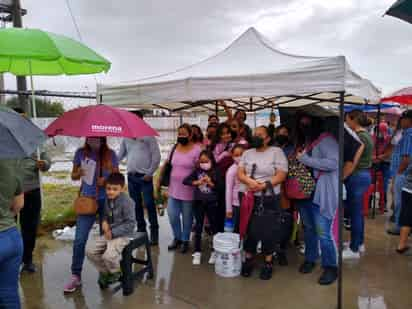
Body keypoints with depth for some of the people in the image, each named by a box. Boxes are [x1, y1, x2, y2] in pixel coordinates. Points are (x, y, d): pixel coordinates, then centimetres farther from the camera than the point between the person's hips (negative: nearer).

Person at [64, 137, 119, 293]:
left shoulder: (110, 154, -4)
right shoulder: (81, 153, -1)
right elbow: (73, 176, 7)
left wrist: (106, 180, -17)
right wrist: (78, 174, -16)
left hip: (106, 200, 0)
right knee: (79, 239, -2)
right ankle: (75, 276, 11)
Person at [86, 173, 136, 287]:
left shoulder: (127, 202, -20)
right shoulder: (108, 199, 4)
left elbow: (130, 223, -20)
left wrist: (113, 233, -21)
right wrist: (104, 221, -2)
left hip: (123, 235, -8)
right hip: (109, 233, 8)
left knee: (108, 256, -27)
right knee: (90, 252, -2)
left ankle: (115, 272, 8)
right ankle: (104, 271, 23)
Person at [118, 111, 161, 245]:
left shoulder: (148, 136, -4)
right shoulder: (126, 137, 11)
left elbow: (156, 156, -7)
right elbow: (120, 155, 18)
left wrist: (150, 173, -11)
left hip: (145, 176, -5)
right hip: (131, 176, 5)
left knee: (149, 205, -4)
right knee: (136, 205, 12)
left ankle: (154, 232, 5)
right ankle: (141, 230, 24)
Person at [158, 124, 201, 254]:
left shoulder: (197, 149, -11)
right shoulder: (174, 148, 6)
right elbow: (166, 165, 12)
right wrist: (160, 180, 11)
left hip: (188, 191, -5)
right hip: (173, 189, 5)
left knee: (187, 217, 10)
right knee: (172, 216, 9)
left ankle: (185, 240, 30)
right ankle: (177, 238, 32)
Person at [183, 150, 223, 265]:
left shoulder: (216, 172, -6)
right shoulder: (197, 171, -2)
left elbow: (221, 187, -6)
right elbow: (185, 181, -7)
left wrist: (211, 183, -21)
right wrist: (197, 182, -19)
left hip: (212, 203, -1)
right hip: (198, 202, 2)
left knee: (214, 227, 10)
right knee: (198, 227, 10)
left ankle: (215, 251, 25)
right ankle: (197, 252, 21)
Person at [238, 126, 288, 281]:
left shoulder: (276, 152, -1)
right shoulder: (247, 153, 12)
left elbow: (281, 175, -7)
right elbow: (240, 173, 5)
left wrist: (264, 185, -19)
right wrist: (249, 181, -16)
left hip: (268, 199, -3)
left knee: (268, 231, 0)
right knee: (248, 229, 8)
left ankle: (268, 263, 17)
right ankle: (248, 260, 24)